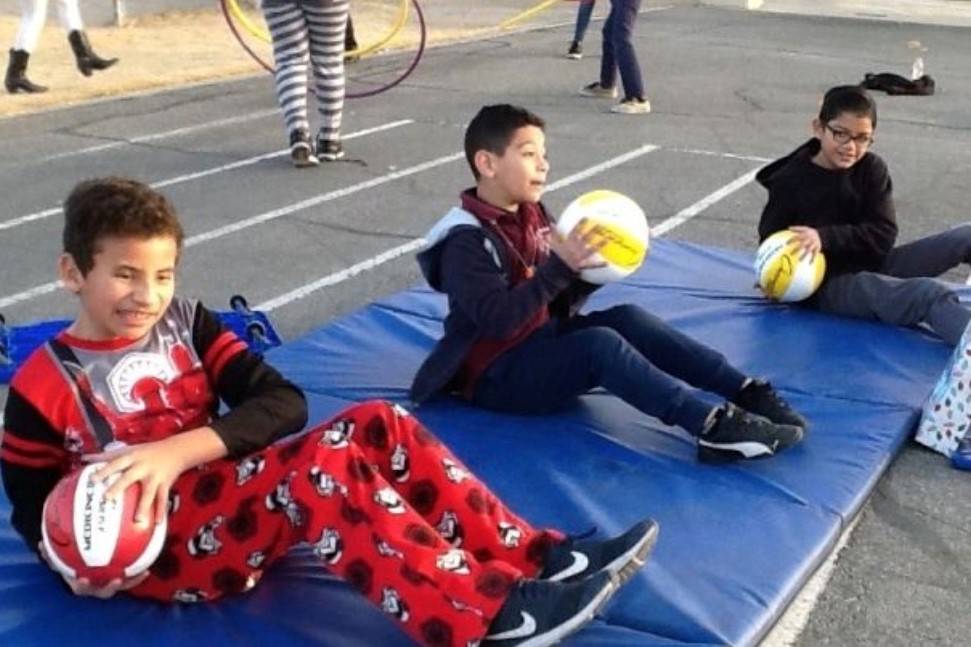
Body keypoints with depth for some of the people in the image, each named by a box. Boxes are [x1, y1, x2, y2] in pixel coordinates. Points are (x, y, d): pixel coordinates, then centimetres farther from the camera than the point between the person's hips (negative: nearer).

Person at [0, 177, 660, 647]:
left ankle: (536, 557, -17)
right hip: (158, 549, -6)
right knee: (324, 461, -31)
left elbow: (284, 401, -6)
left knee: (380, 426, -15)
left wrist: (180, 449, -21)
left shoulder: (186, 323, 6)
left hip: (227, 504, 6)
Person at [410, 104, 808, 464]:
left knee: (626, 319, -14)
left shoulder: (531, 215, 7)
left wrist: (591, 271, -10)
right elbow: (498, 320, -29)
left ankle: (746, 393, -17)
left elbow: (558, 307, 9)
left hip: (543, 342, 8)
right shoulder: (466, 242, -17)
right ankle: (714, 427, -36)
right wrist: (560, 266, -33)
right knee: (601, 343, -29)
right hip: (496, 375, -8)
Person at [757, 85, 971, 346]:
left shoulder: (872, 169, 2)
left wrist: (826, 238, -22)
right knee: (929, 294, -29)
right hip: (826, 284, -6)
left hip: (871, 266, 6)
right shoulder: (789, 181, -8)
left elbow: (883, 235, -7)